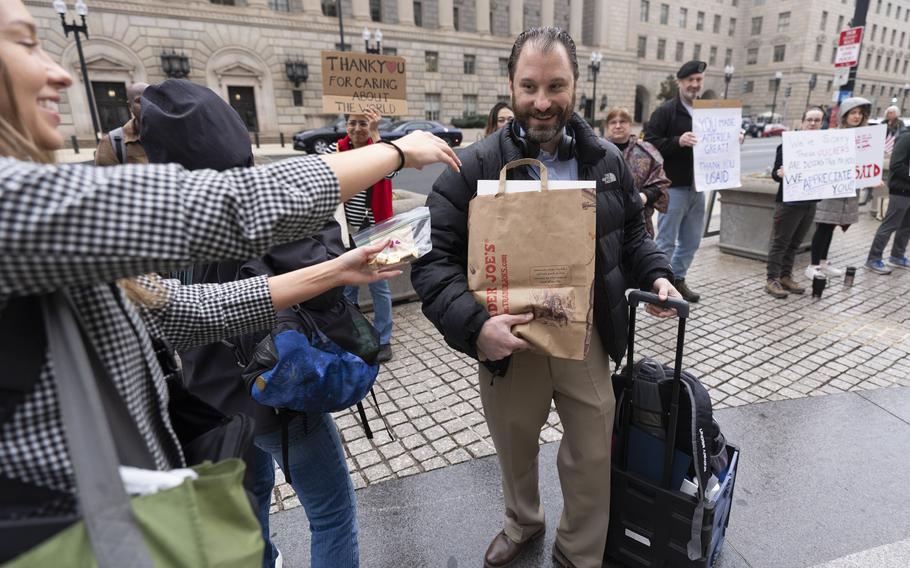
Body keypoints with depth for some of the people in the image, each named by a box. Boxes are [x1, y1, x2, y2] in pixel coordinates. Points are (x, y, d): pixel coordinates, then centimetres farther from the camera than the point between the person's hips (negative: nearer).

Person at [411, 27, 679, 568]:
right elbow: (435, 259, -15)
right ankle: (522, 522, 56)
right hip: (509, 340, -1)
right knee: (514, 448, 22)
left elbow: (632, 234, 14)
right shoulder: (475, 166, -11)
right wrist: (473, 324, -30)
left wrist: (656, 275, -6)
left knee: (593, 457, 15)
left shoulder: (607, 160, 1)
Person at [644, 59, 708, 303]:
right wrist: (677, 141, -26)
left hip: (698, 187, 7)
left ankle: (678, 279, 26)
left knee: (692, 240, 13)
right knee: (667, 241, -1)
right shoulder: (664, 111, -4)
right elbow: (649, 144, -14)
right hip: (673, 187, -7)